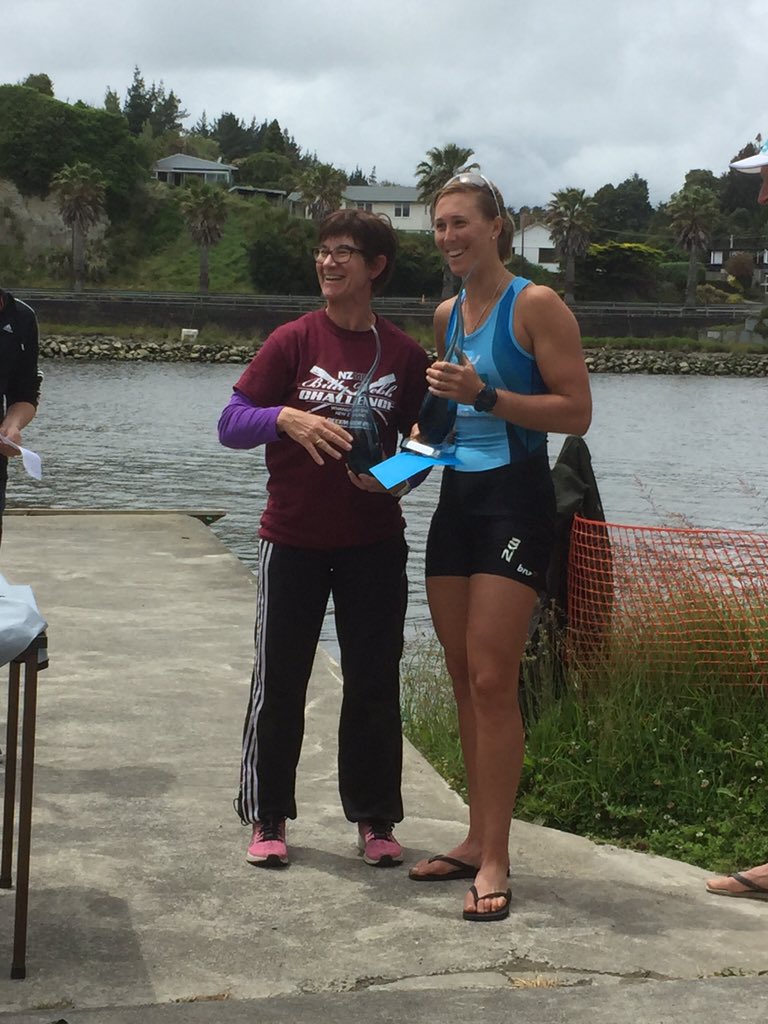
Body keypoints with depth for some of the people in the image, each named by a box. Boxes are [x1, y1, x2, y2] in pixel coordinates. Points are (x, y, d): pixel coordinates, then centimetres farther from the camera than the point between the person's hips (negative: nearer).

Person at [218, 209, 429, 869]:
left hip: (374, 543, 1)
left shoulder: (404, 355, 2)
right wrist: (286, 417, -26)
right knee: (279, 683, 5)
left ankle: (375, 820, 20)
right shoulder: (293, 342, -3)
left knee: (374, 684, 7)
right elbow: (231, 424, -7)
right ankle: (268, 819, 19)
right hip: (294, 538, -1)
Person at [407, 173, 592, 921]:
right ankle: (477, 840, 19)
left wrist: (485, 395, -22)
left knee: (492, 680, -10)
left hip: (515, 500, -7)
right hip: (455, 497, 7)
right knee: (464, 679, 10)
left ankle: (495, 861, -4)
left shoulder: (536, 305, -8)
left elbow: (575, 411, -14)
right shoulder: (446, 313, 14)